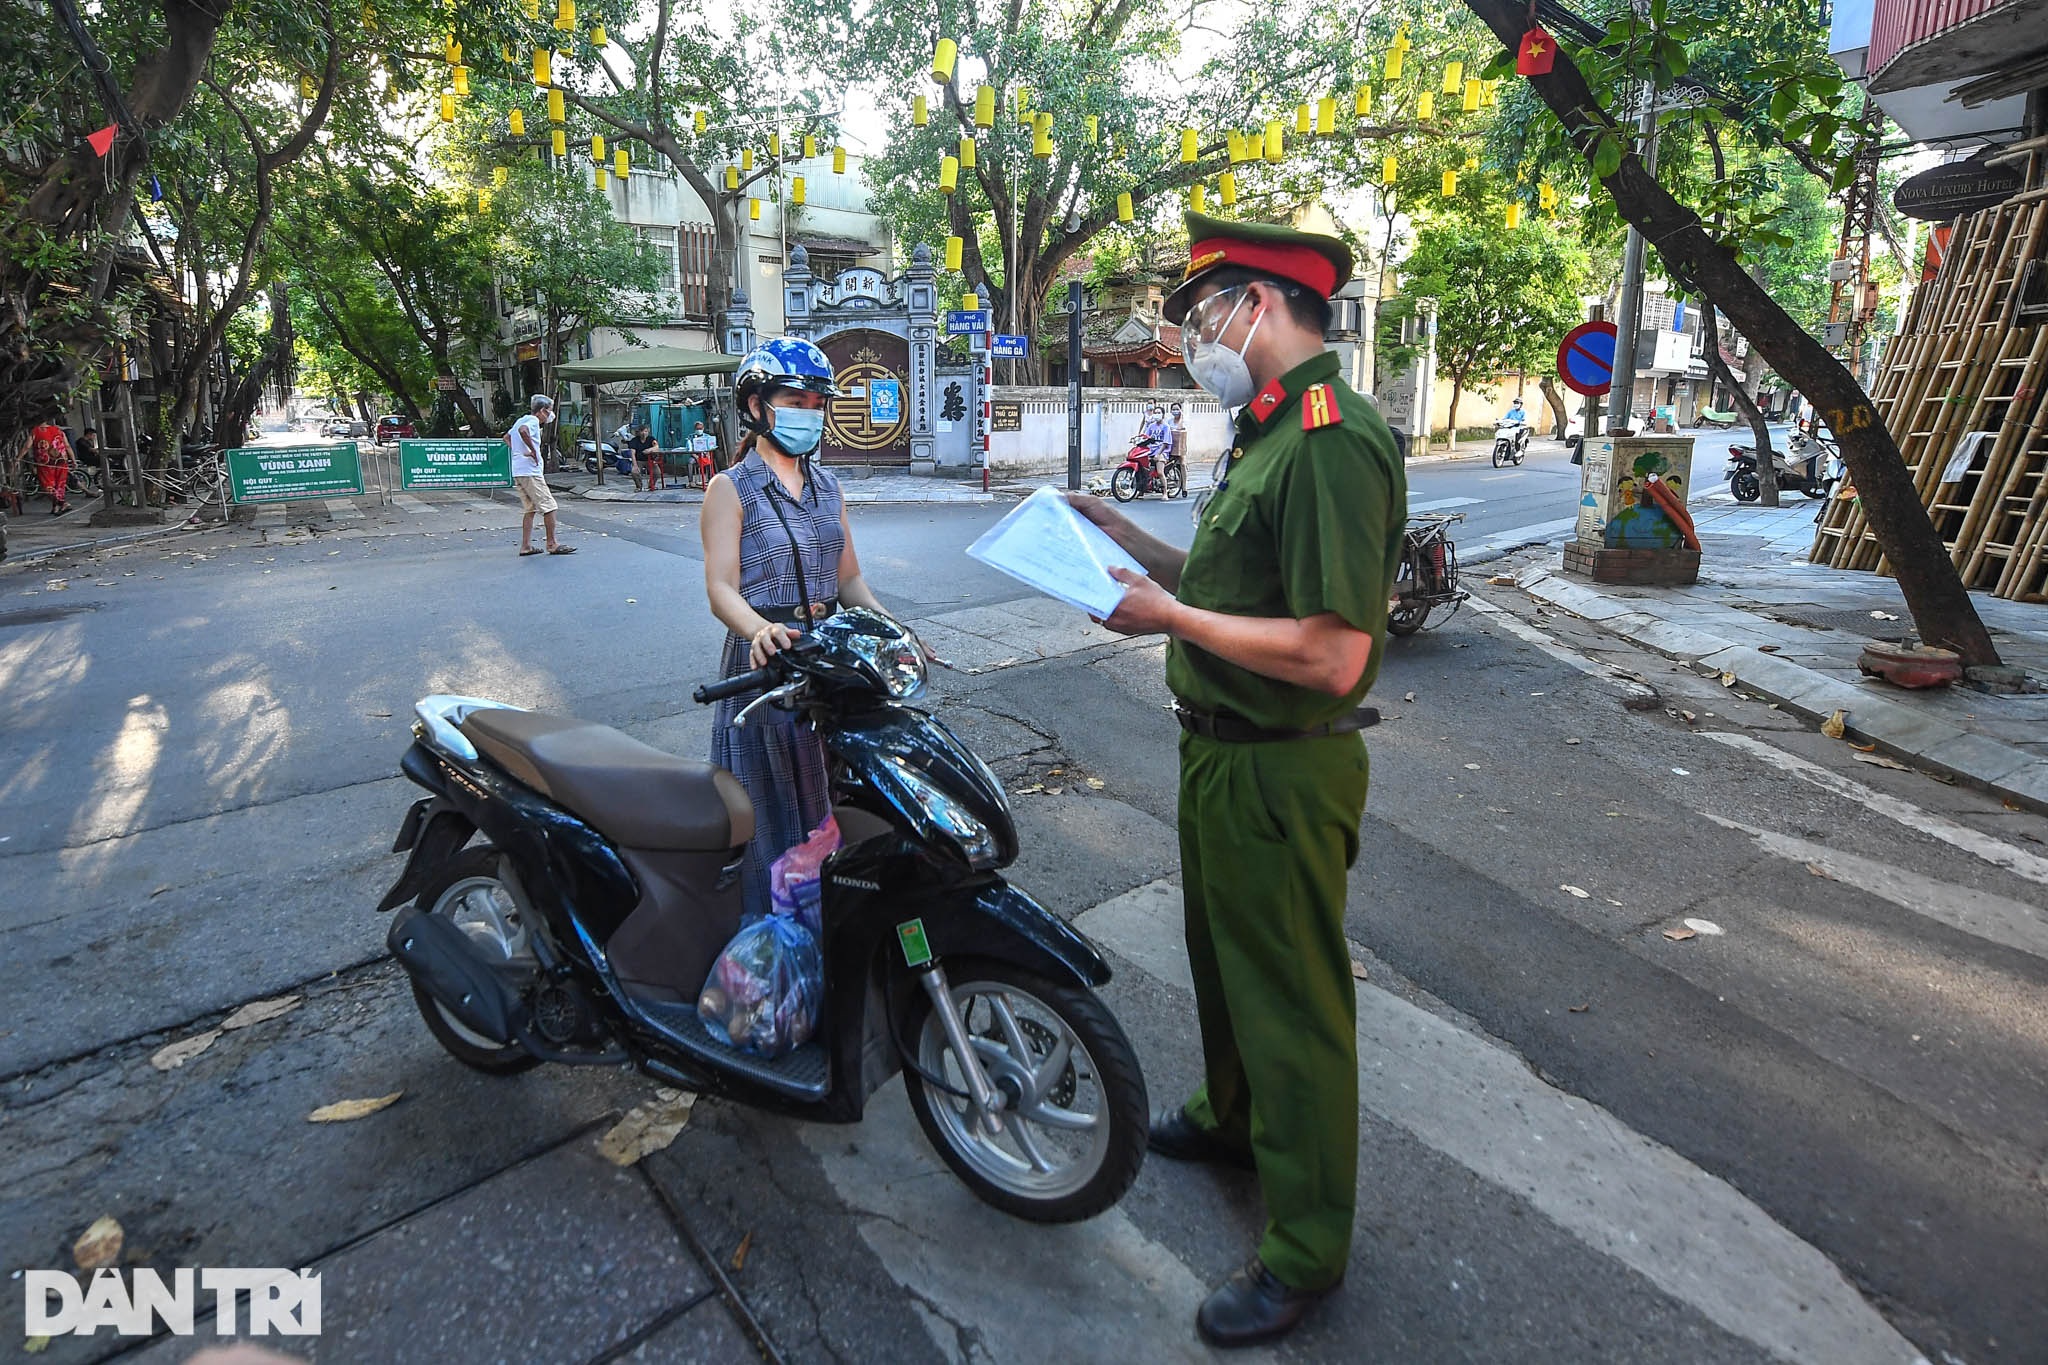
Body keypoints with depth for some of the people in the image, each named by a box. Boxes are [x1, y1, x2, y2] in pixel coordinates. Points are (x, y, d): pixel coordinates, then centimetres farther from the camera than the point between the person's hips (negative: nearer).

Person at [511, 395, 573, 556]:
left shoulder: (522, 420, 19)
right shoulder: (533, 420, -10)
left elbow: (507, 437, 31)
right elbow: (523, 430, -32)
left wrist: (519, 450, 19)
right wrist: (533, 450, -24)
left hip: (518, 472, 10)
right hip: (530, 472, -10)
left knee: (530, 509, 13)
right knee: (549, 506, -4)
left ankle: (526, 546, 10)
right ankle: (552, 544, 0)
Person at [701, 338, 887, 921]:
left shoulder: (828, 488, 15)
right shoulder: (731, 489, -3)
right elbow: (720, 589, -12)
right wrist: (760, 629, -34)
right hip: (766, 665, -5)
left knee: (833, 808, 10)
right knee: (770, 814, 0)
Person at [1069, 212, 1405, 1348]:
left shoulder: (1329, 441, -23)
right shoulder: (1266, 429, 12)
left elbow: (1330, 655, -29)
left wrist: (1169, 616, -22)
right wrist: (1139, 547, 6)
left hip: (1283, 772, -10)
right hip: (1223, 750, 10)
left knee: (1291, 997, 5)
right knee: (1223, 954, 26)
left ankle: (1306, 1246, 27)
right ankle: (1230, 1117, 52)